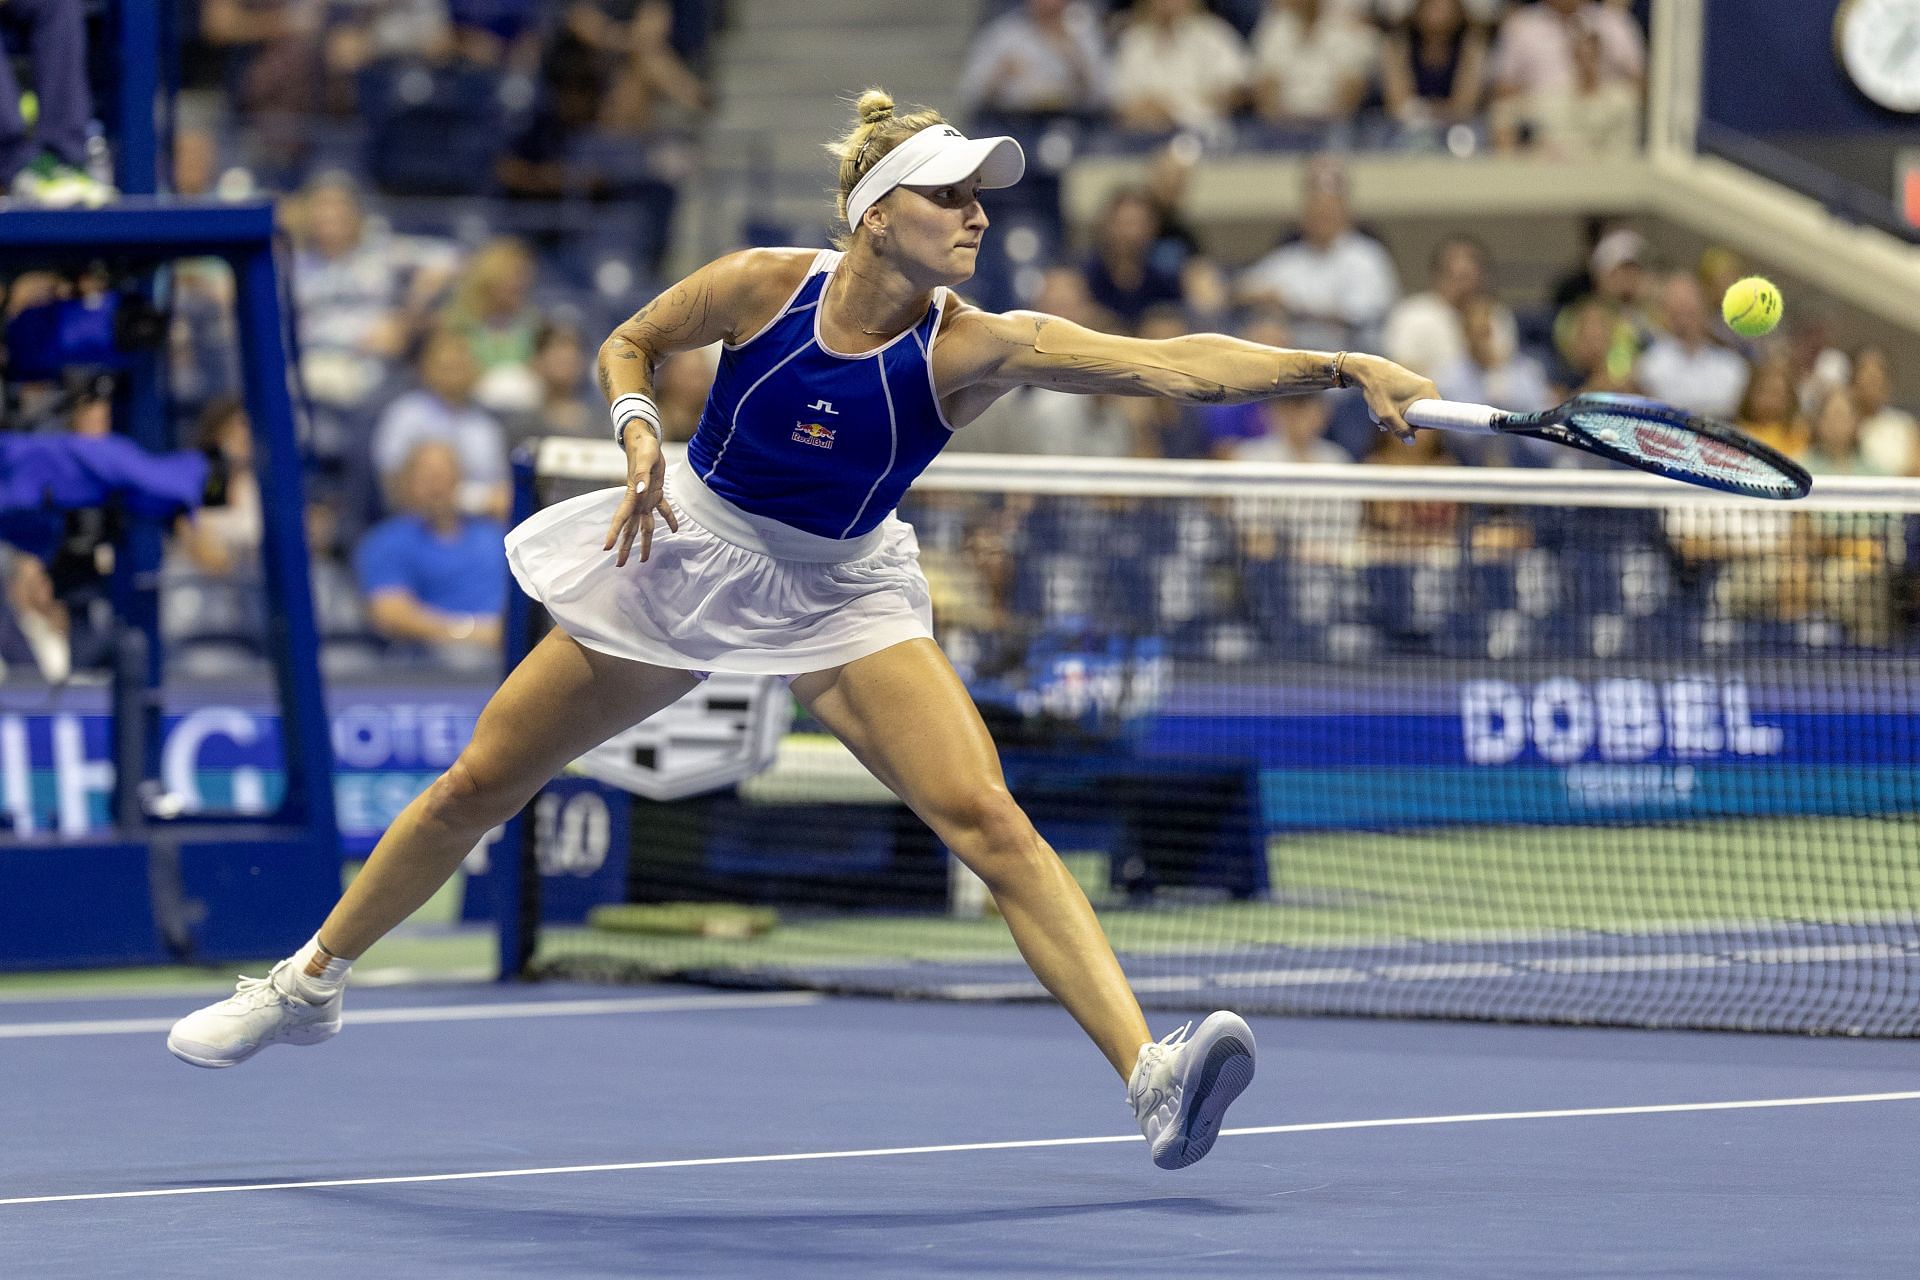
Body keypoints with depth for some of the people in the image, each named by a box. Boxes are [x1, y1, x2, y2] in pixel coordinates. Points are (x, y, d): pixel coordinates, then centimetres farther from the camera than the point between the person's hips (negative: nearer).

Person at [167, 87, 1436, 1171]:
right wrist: (641, 444, -18)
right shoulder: (761, 287, -19)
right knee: (477, 787, 9)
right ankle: (311, 981, 33)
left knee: (986, 817, -22)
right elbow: (628, 346, 1)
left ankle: (1152, 1076, -30)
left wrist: (1337, 364, -45)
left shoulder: (973, 348, -21)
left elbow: (1171, 361, -33)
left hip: (843, 595, -1)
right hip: (686, 554, 1)